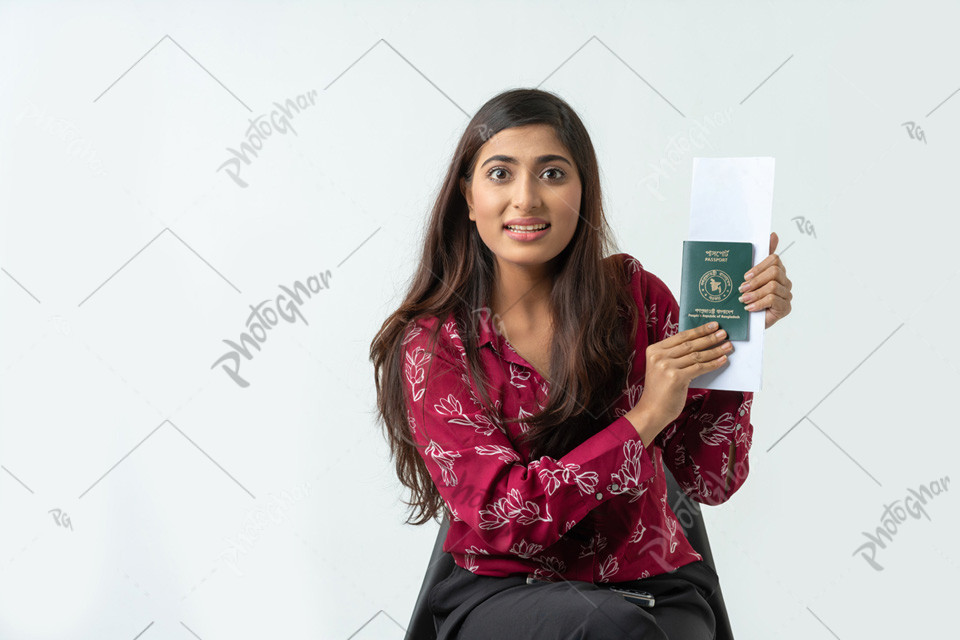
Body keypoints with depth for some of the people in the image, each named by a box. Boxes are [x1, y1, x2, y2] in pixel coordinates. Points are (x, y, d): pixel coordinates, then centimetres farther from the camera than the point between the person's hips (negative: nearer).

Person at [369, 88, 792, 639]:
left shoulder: (634, 294, 1)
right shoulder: (432, 344, -5)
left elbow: (711, 481, -1)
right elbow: (501, 518, -14)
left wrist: (734, 338, -15)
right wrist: (645, 417, -20)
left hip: (653, 585, 2)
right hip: (504, 591, -2)